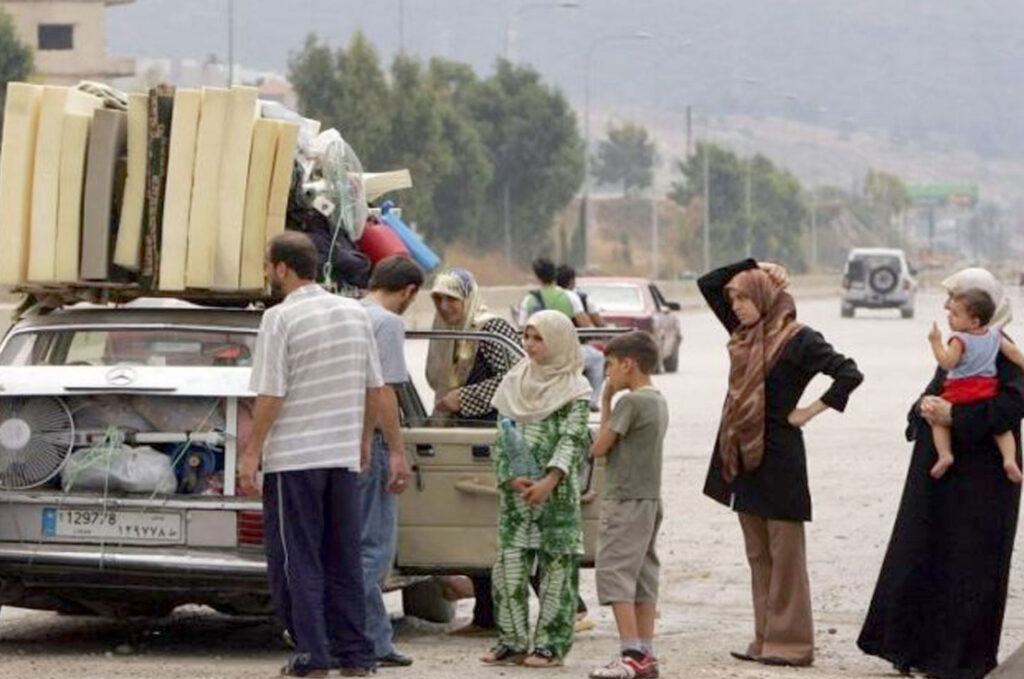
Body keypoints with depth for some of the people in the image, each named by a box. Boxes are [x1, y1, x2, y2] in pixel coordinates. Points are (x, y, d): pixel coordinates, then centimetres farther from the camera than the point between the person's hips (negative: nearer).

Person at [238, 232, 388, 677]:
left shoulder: (281, 319, -11)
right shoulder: (355, 313, 8)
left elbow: (270, 396, -14)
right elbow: (374, 388, 14)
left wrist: (251, 454, -7)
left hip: (293, 457, -6)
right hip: (344, 456, 6)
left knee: (296, 559, 0)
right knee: (343, 558, 12)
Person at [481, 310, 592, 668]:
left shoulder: (575, 390, -2)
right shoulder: (515, 383, 11)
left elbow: (573, 440, -9)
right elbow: (502, 436, 9)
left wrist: (550, 480, -21)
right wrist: (510, 476, -7)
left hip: (557, 490, -4)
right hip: (515, 490, 4)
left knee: (556, 565, -2)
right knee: (510, 562, 1)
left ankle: (551, 643, 2)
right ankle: (512, 640, 8)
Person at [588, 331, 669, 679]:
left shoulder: (630, 402, -15)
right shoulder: (659, 401, 14)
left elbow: (599, 447, -11)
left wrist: (605, 402, 0)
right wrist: (609, 402, 7)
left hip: (626, 500, -9)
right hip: (650, 498, 9)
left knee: (614, 573, -9)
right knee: (643, 577, 10)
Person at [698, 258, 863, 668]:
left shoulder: (798, 340, -10)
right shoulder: (746, 335, 11)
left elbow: (849, 374, -18)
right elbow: (707, 284, 18)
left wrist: (810, 411, -13)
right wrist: (752, 267, 7)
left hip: (778, 459, -8)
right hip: (743, 458, 8)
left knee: (785, 555, -3)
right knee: (758, 555, 10)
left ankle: (790, 642, 0)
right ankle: (766, 639, 14)